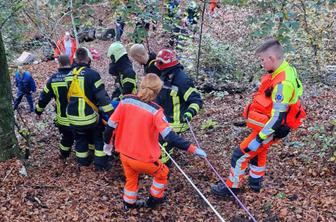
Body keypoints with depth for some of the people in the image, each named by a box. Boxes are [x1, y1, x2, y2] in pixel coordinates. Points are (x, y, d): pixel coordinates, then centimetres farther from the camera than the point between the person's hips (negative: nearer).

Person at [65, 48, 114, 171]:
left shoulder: (69, 76, 3)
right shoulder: (92, 74, -16)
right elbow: (102, 96, -18)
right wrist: (111, 112, -15)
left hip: (73, 117, 5)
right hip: (89, 116, -5)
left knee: (80, 138, 24)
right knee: (99, 138, 15)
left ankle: (83, 160, 38)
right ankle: (101, 163, 16)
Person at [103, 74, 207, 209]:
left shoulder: (125, 101, -11)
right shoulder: (155, 111, -24)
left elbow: (111, 125, -4)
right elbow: (170, 137, -27)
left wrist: (107, 142, 13)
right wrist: (191, 148, -21)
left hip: (124, 153, 5)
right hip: (143, 158, -5)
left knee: (131, 178, 32)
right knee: (162, 173, 26)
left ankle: (129, 203, 50)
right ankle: (154, 199, 42)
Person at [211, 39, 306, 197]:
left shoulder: (282, 83, -32)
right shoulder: (286, 70, -1)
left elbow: (277, 118, -30)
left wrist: (259, 138, -23)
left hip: (269, 129, -10)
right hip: (265, 125, 10)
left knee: (240, 155, 1)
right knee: (258, 152, 28)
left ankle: (232, 187, 19)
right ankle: (255, 183, 46)